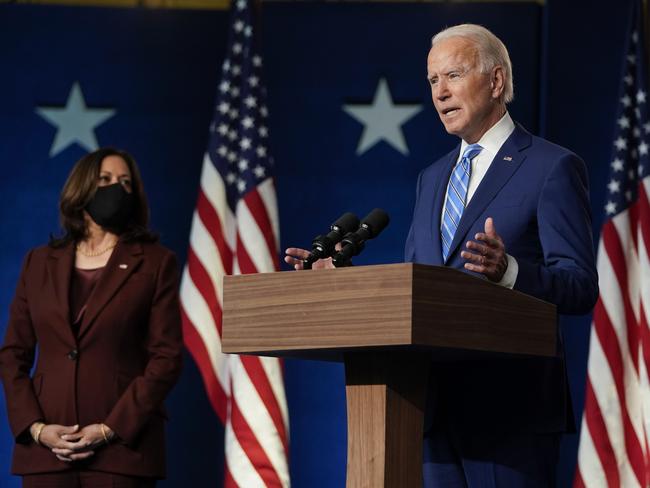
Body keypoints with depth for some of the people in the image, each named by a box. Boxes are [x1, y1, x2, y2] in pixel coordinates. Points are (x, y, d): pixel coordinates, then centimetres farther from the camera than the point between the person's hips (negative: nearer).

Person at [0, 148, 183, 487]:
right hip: (45, 447, 3)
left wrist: (110, 430, -10)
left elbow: (167, 357, -2)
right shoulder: (39, 262, 14)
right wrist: (35, 427, -4)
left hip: (121, 447, -2)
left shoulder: (155, 262, 5)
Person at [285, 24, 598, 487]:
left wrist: (508, 270, -28)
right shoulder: (433, 178, 20)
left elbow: (580, 287, -10)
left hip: (510, 407, -6)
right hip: (438, 408, 6)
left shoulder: (553, 167, -2)